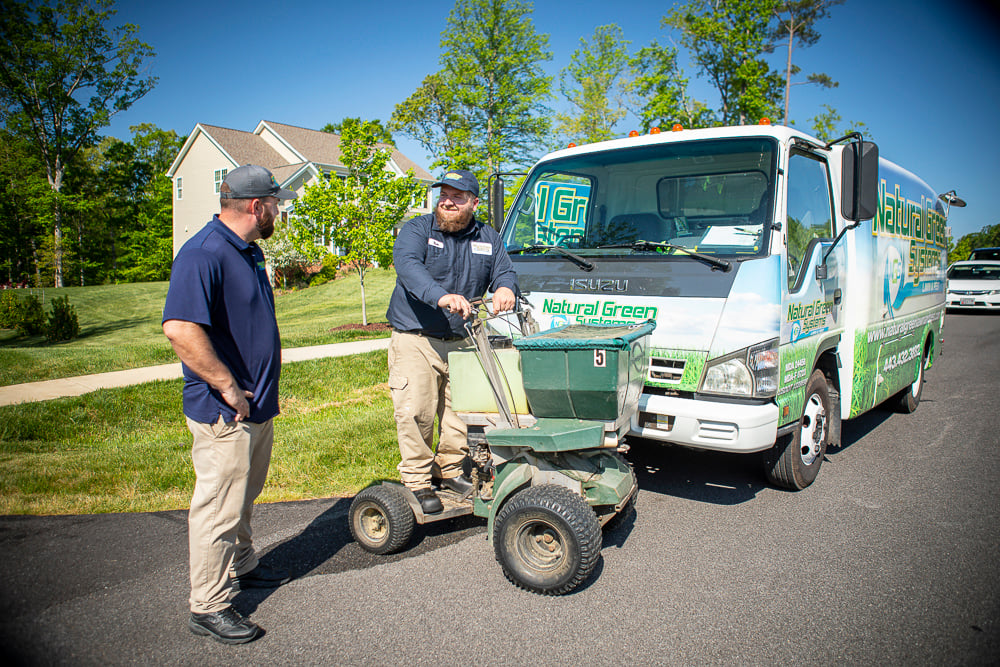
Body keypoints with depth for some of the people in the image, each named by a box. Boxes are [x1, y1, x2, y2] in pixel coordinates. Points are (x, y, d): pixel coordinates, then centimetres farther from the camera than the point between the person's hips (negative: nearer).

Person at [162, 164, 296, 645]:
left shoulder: (250, 252, 12)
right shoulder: (203, 255, -21)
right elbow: (179, 330, -33)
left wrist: (271, 352, 16)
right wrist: (228, 387, -26)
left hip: (257, 405, 10)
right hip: (225, 411, -10)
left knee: (244, 495, 24)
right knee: (219, 508, 1)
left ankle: (241, 567, 43)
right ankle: (208, 607, 16)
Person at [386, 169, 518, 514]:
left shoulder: (488, 239, 10)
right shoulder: (416, 230, -5)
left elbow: (504, 271, 6)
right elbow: (407, 265, -23)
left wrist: (505, 288, -22)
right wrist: (441, 296, -43)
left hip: (461, 342, 4)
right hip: (416, 341, -4)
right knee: (415, 413, -6)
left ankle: (451, 469, 30)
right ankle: (417, 481, 9)